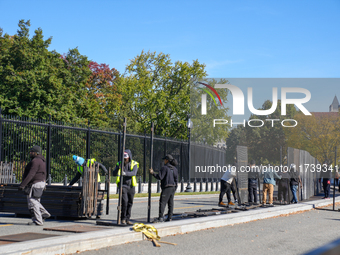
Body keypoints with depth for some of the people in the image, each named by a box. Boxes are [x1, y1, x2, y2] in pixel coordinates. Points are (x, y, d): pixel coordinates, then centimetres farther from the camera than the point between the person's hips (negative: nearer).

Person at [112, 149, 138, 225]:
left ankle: (127, 219, 18)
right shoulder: (119, 163, 1)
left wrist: (125, 173, -37)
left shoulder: (134, 164, -2)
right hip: (123, 185, -2)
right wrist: (118, 168, -27)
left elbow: (134, 173, -21)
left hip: (131, 186, 2)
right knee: (124, 201, -17)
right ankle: (123, 218, -8)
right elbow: (114, 174, -8)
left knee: (130, 203, 7)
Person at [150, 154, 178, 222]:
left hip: (166, 187, -7)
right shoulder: (175, 169, 13)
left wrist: (153, 173, -2)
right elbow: (176, 179, 14)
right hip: (173, 187, 7)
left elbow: (160, 177, -14)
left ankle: (160, 217, -15)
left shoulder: (164, 168, -9)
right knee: (170, 203, 10)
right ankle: (169, 217, 10)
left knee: (162, 202, -9)